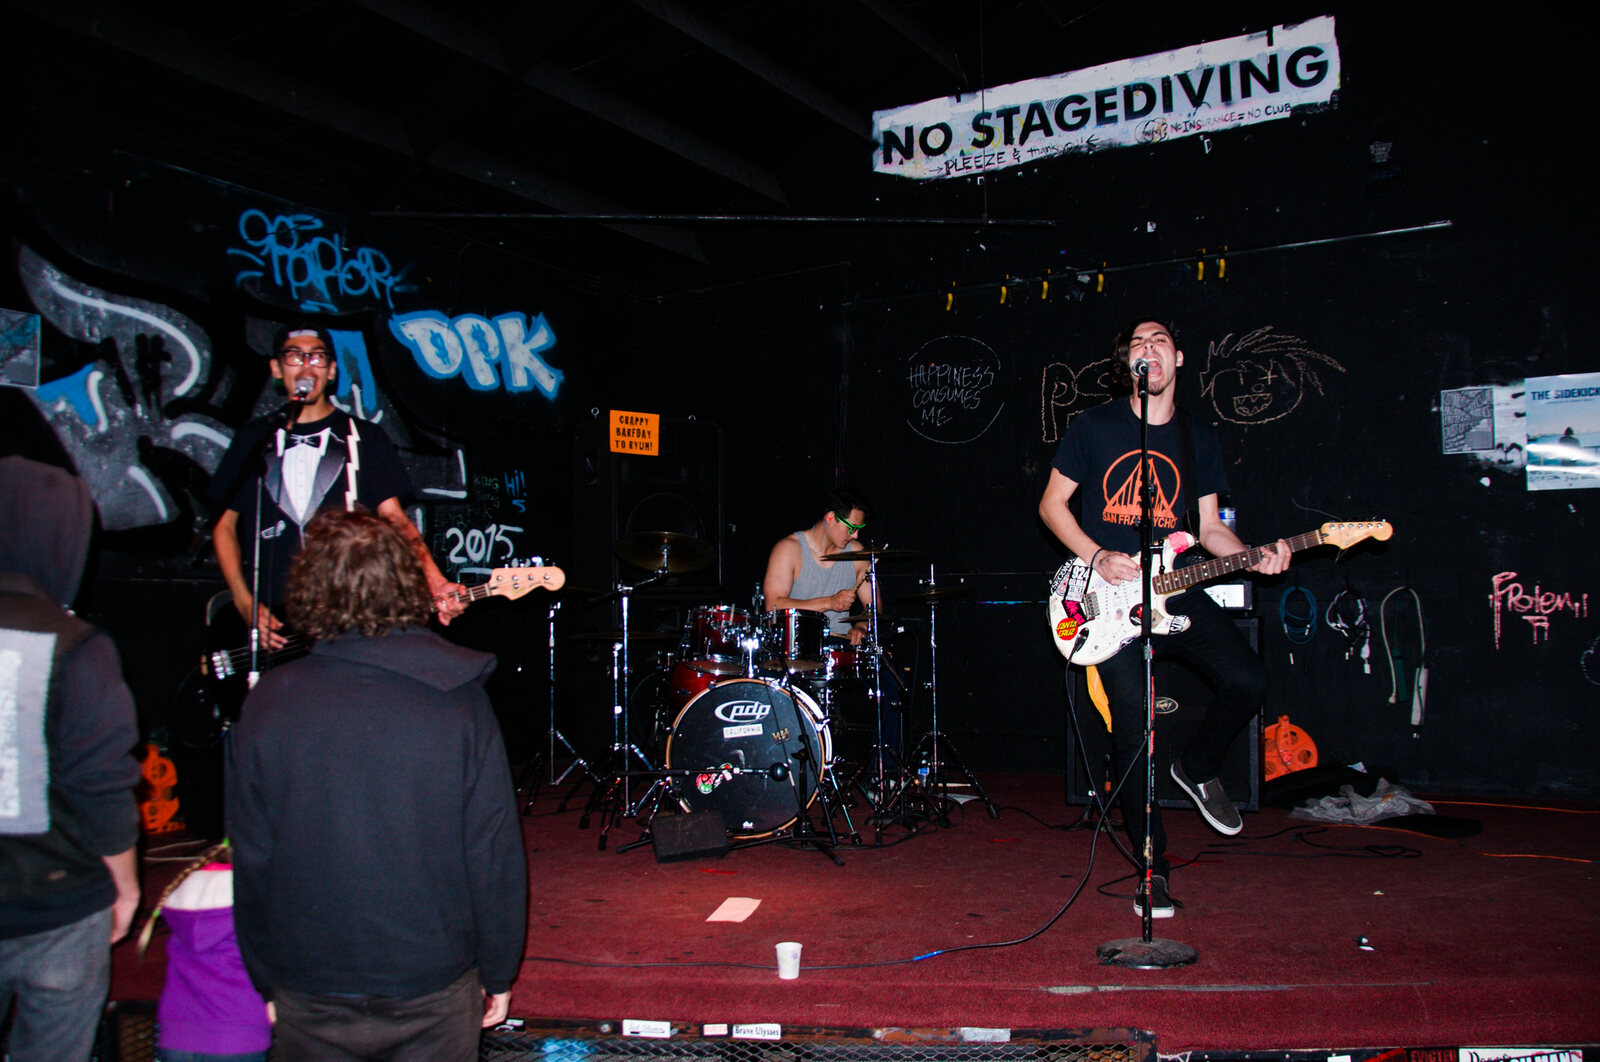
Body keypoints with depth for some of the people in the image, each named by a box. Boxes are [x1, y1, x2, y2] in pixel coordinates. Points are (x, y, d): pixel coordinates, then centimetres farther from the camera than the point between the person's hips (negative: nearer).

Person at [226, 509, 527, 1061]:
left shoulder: (270, 701, -11)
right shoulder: (458, 698, -13)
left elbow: (252, 859, -4)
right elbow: (496, 849, -11)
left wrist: (267, 983, 9)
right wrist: (499, 973, 3)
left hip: (311, 1000, 1)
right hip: (436, 993, 0)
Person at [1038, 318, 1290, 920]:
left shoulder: (1199, 438, 11)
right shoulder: (1094, 428, 1)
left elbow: (1208, 527, 13)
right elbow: (1051, 503, 3)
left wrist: (1253, 557, -7)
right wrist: (1097, 558, -10)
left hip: (1174, 589, 3)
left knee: (1247, 679, -16)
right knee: (1134, 725, -8)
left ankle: (1198, 769, 16)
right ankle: (1153, 868, 4)